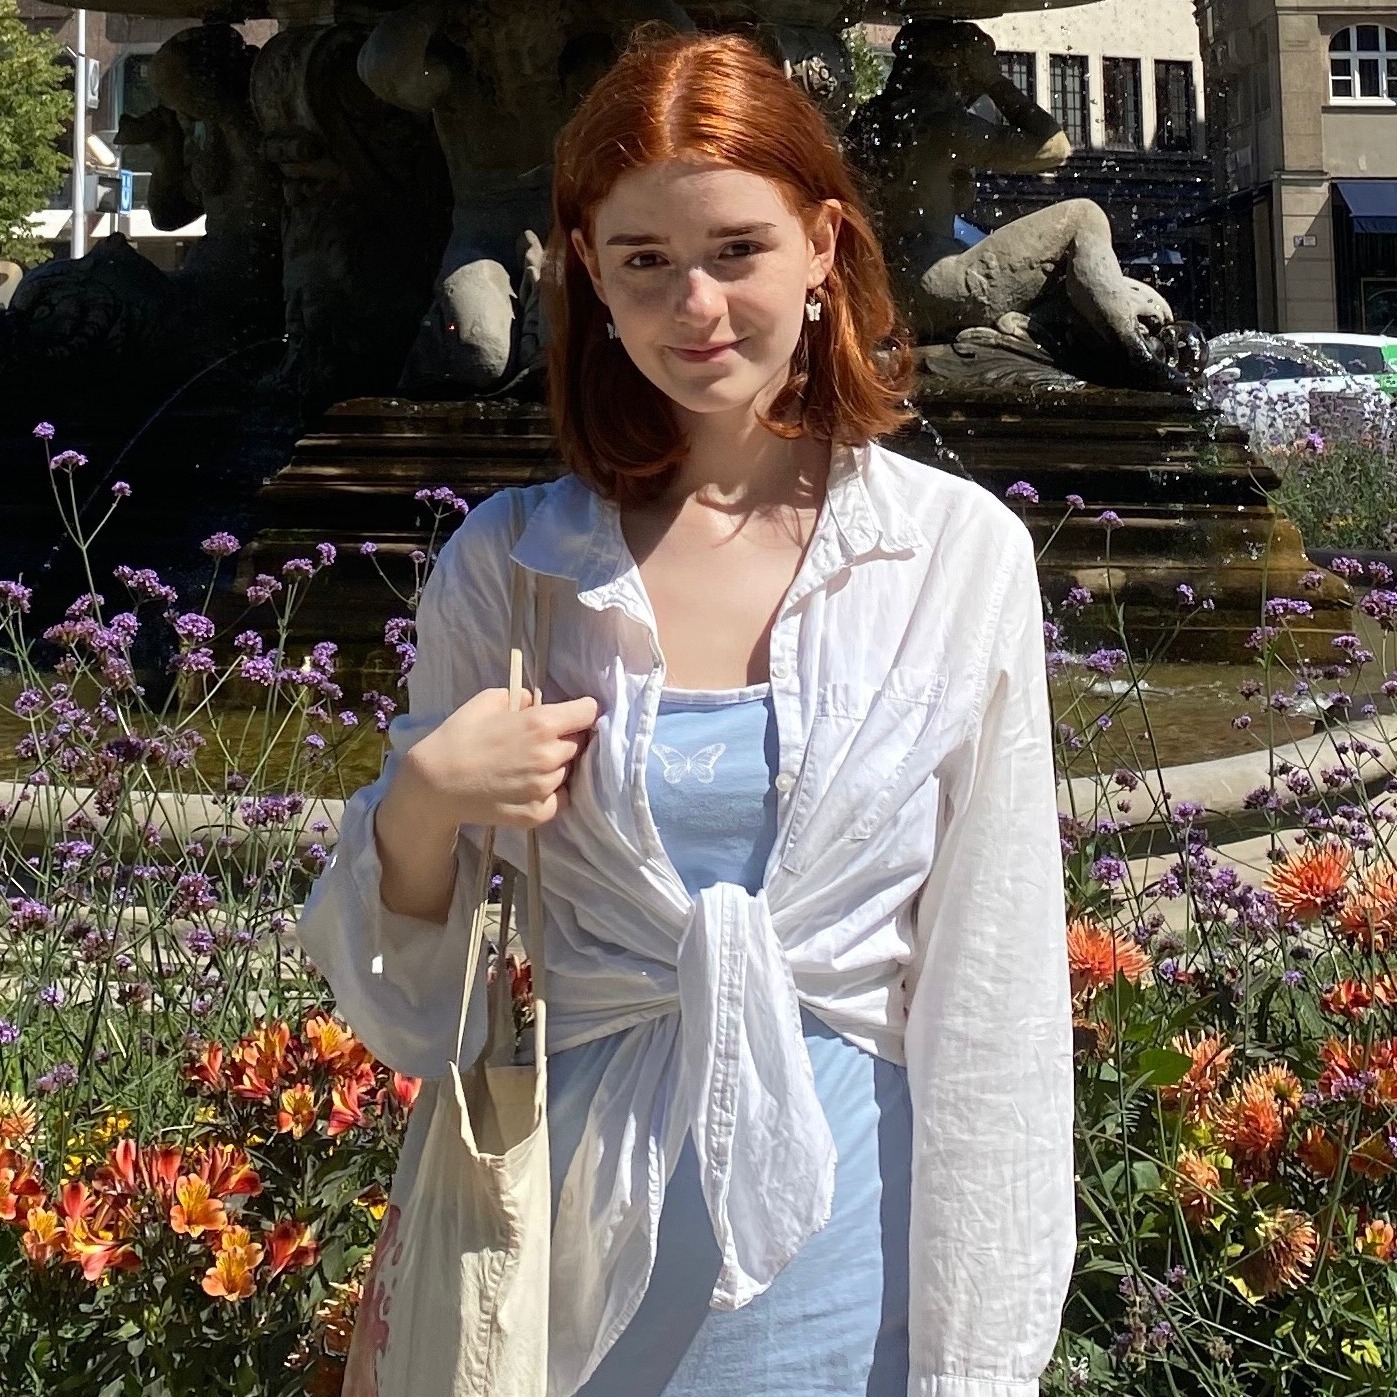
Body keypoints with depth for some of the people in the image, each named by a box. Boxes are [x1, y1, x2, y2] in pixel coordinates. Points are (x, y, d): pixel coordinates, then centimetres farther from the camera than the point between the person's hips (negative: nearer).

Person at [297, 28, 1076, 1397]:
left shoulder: (962, 552, -7)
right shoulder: (503, 566, -4)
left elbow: (995, 995, -5)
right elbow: (409, 1001, 2)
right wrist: (423, 801, -17)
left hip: (842, 1221, -1)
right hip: (566, 1231, 1)